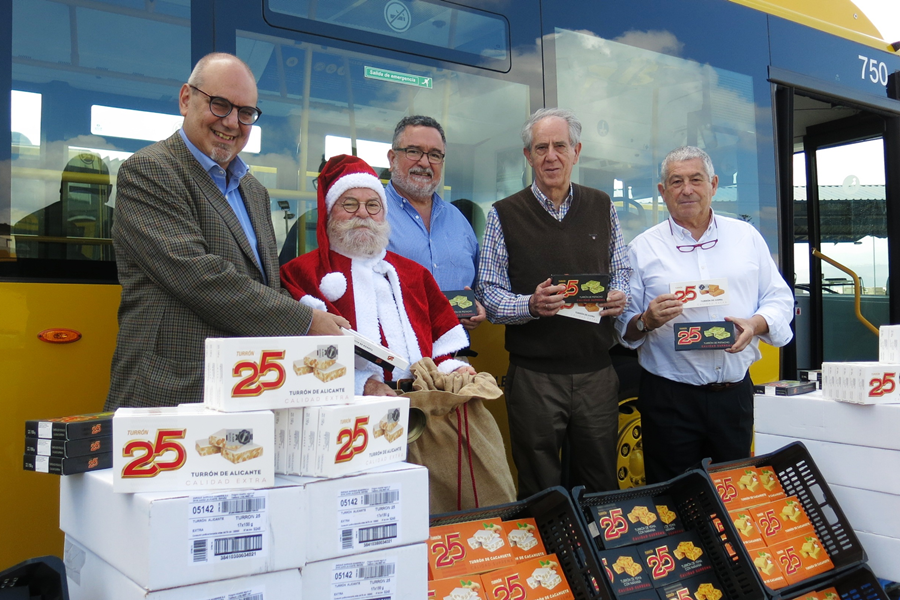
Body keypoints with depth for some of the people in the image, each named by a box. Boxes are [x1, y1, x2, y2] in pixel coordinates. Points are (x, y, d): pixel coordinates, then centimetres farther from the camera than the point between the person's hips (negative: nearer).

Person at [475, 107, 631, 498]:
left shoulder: (602, 207, 11)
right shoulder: (504, 215, 1)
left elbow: (621, 272, 17)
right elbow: (489, 296, -3)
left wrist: (619, 297, -6)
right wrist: (531, 305, -21)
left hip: (597, 371, 3)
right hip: (534, 375, -2)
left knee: (602, 488, 11)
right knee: (540, 495, 7)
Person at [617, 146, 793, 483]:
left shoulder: (747, 237, 10)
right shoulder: (643, 248, 2)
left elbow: (779, 299, 9)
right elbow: (623, 326, 0)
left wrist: (756, 323, -10)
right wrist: (647, 321, -20)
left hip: (735, 392, 3)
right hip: (669, 399, -2)